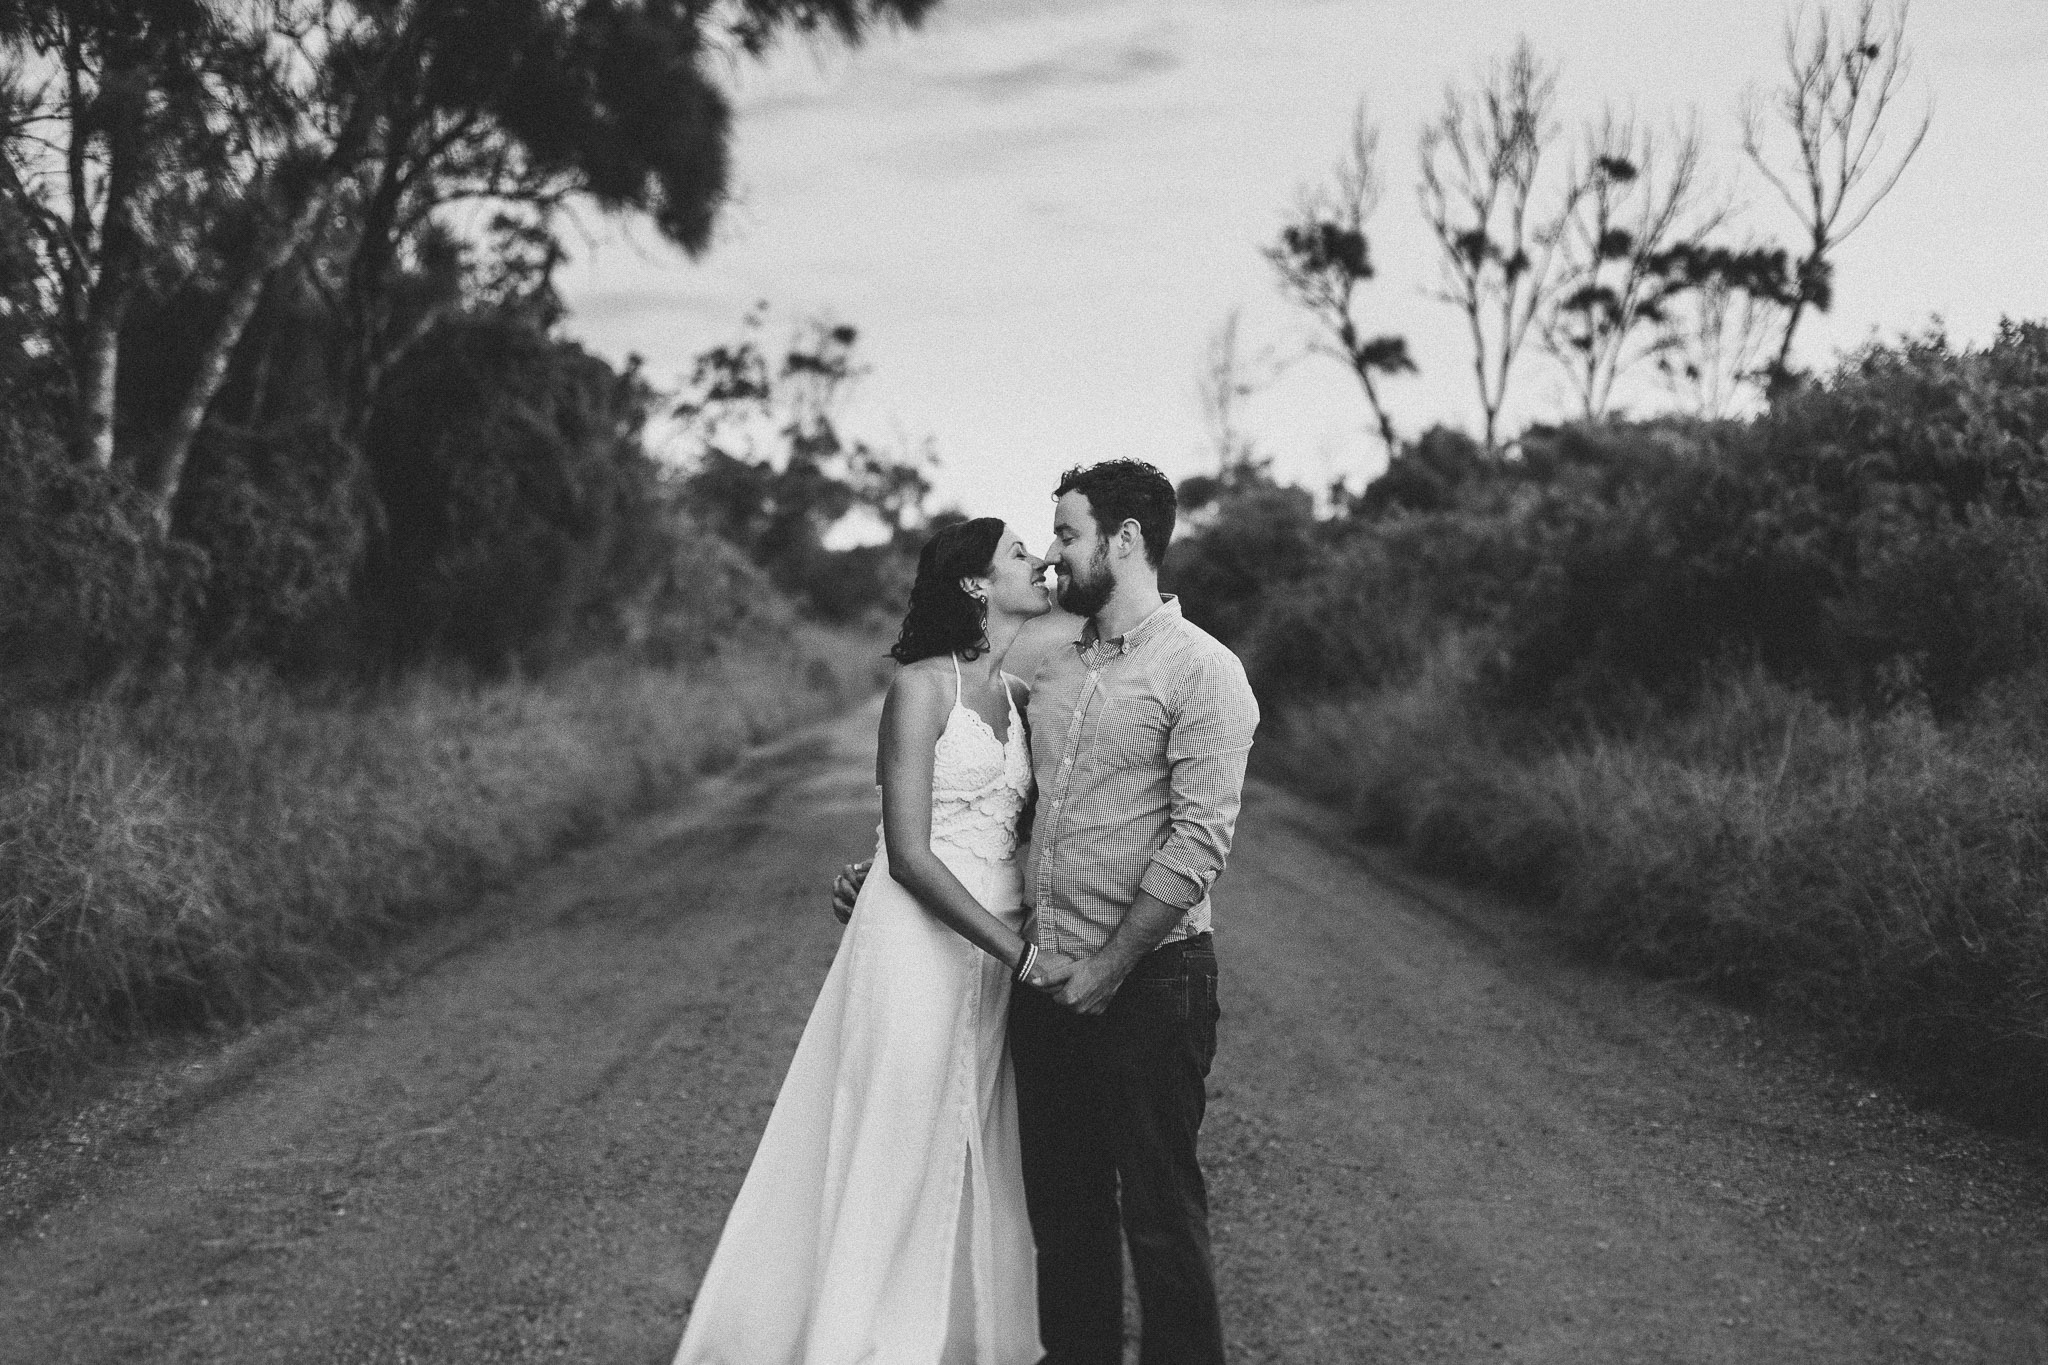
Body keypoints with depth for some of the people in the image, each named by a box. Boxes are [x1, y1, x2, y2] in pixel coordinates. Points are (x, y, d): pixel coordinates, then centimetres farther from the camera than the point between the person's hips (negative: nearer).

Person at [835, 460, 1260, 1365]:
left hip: (1148, 981, -6)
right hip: (1046, 981, 6)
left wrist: (1109, 969, -15)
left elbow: (1198, 842, -15)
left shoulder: (1201, 671, -8)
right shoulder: (1049, 668, 14)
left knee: (1159, 1213, 2)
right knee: (1061, 1208, 13)